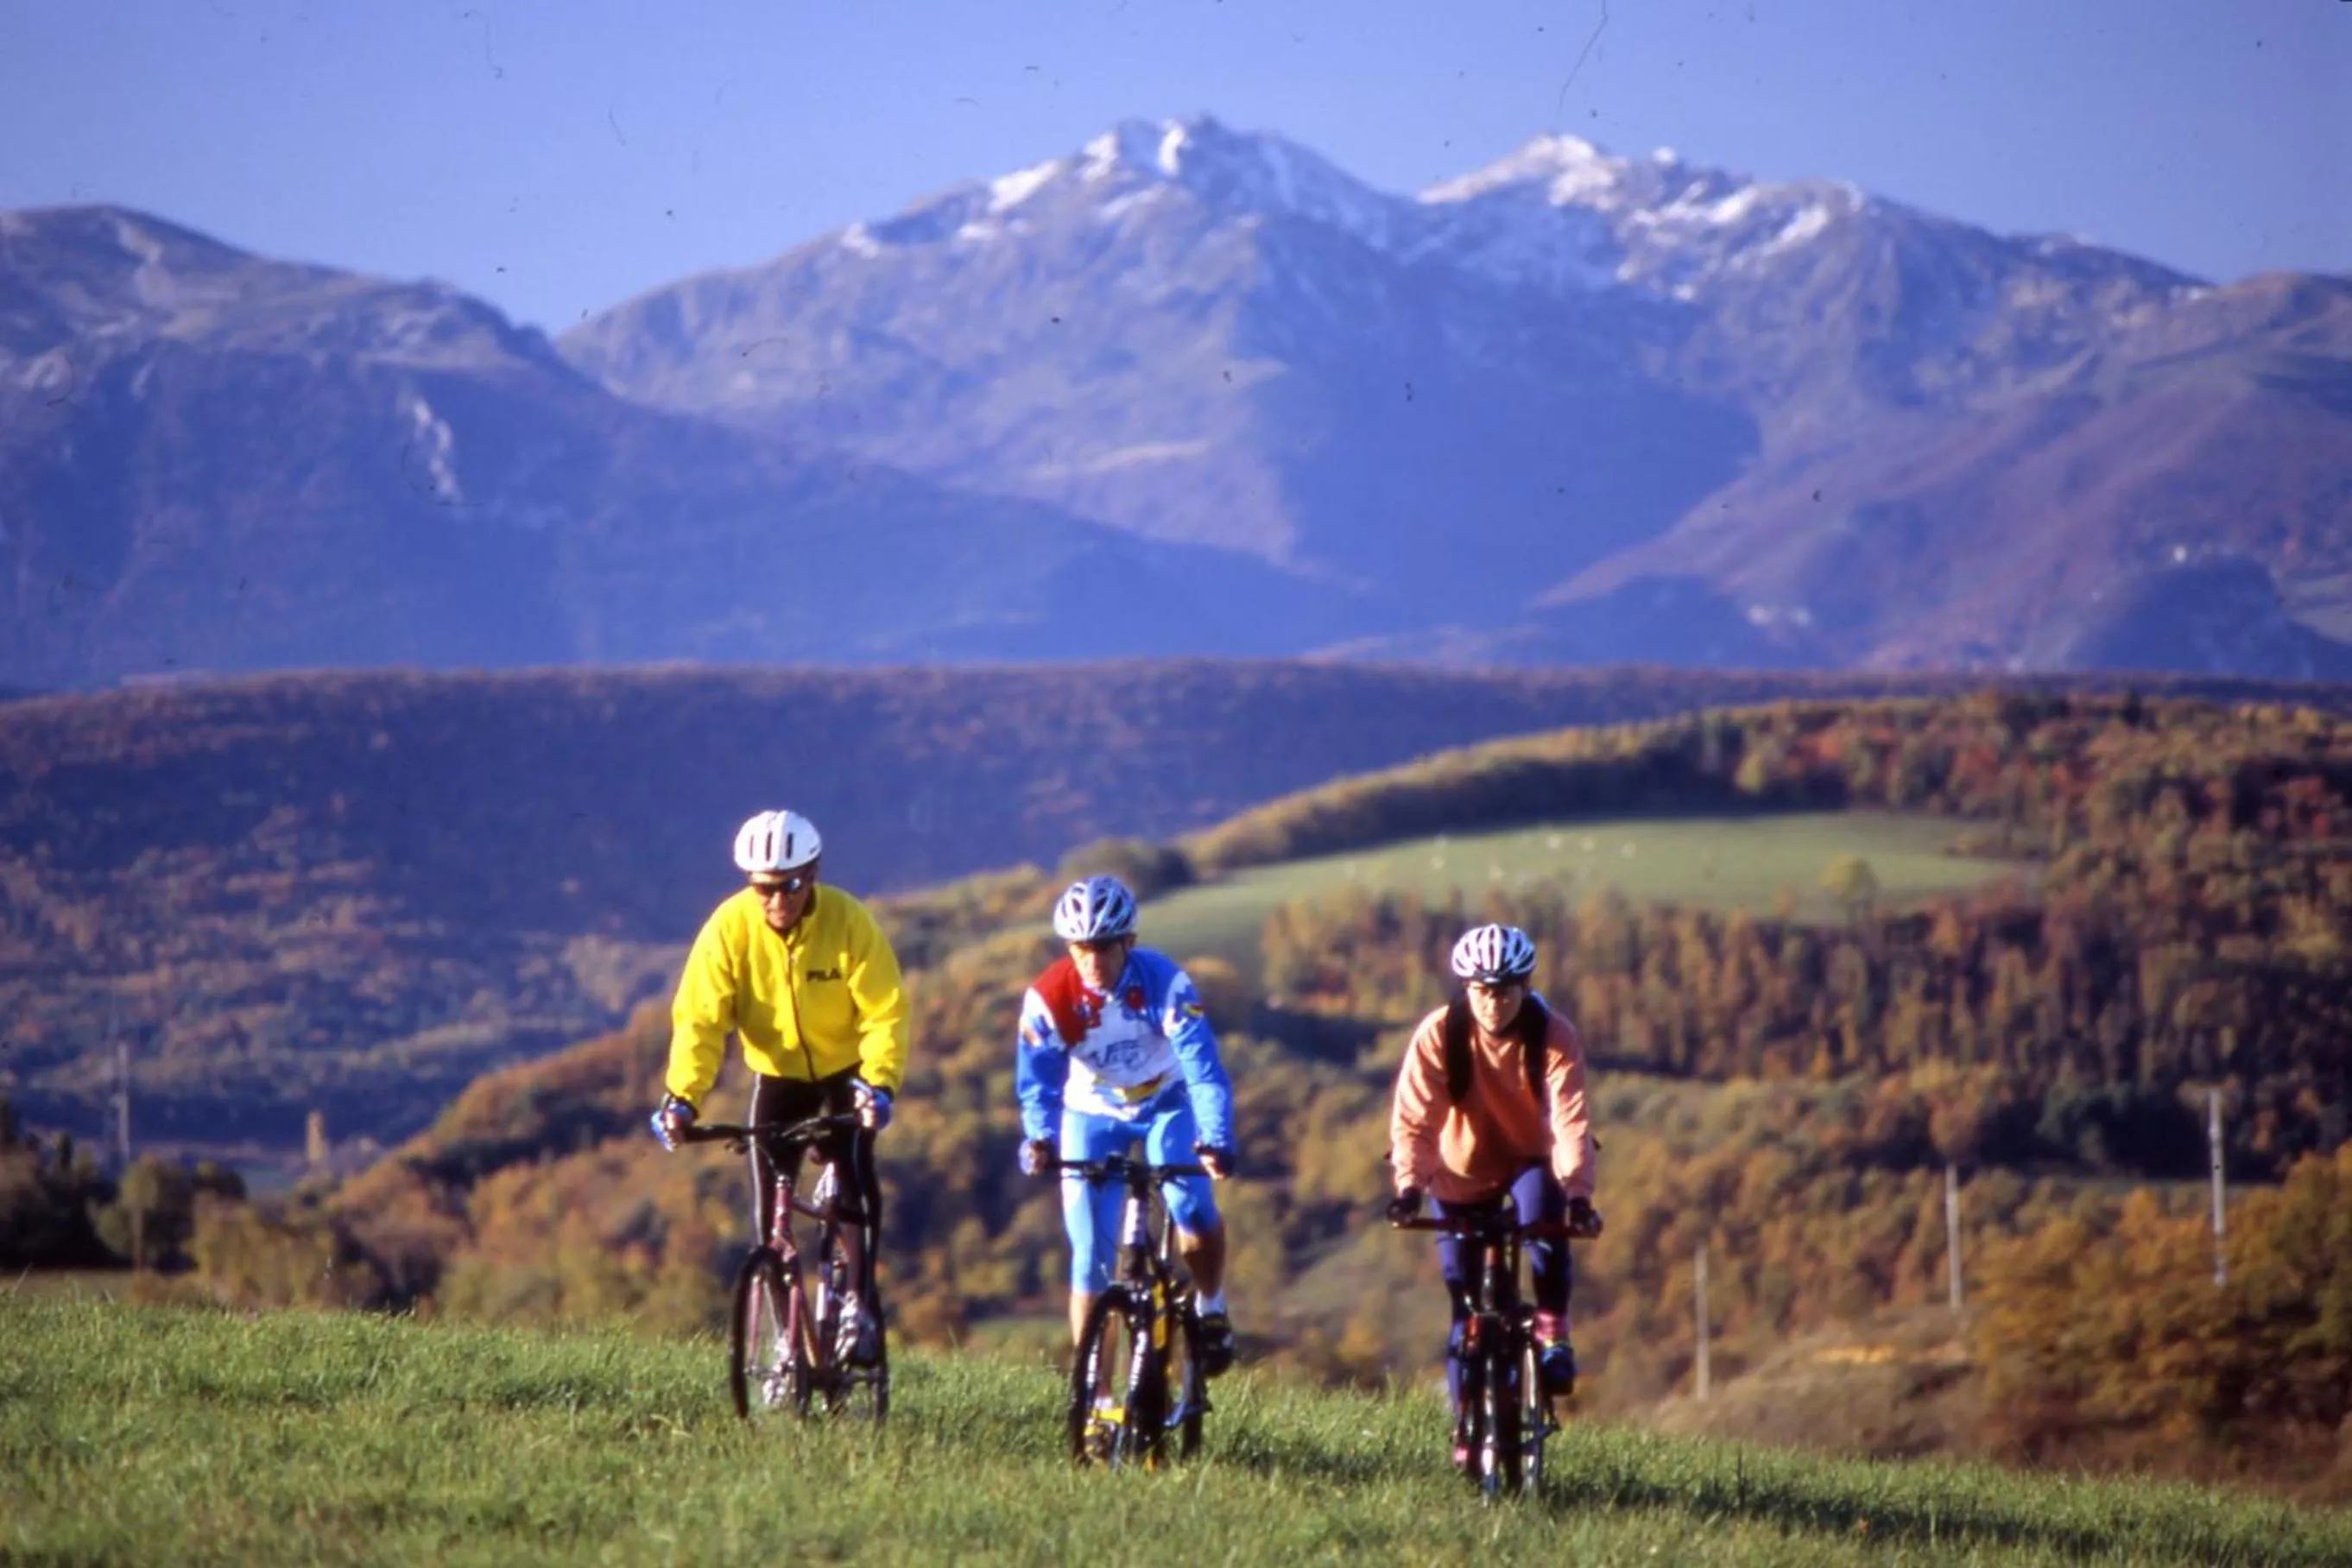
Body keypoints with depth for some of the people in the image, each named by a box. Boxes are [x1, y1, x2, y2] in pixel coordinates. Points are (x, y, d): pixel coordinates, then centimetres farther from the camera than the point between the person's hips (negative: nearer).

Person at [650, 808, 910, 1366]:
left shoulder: (848, 922, -23)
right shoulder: (730, 927, -20)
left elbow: (885, 1012, -23)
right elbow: (699, 1019, -22)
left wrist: (879, 1084, -39)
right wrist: (682, 1098, -35)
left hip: (845, 1071, -2)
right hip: (778, 1074, 2)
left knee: (854, 1174, -24)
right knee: (771, 1207, -5)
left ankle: (860, 1305, -16)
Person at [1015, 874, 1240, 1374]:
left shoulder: (1164, 983, -29)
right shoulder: (1049, 997, -26)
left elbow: (1204, 1068, -33)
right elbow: (1037, 1080, -26)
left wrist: (1217, 1141, -47)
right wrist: (1039, 1139, -47)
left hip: (1164, 1104, -1)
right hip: (1092, 1113, 1)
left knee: (1195, 1211, -21)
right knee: (1091, 1255, -7)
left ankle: (1211, 1308, 9)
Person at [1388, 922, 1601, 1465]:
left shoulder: (1554, 1037, -20)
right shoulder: (1438, 1035, -20)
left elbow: (1571, 1120, -28)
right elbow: (1413, 1119, -24)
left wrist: (1577, 1194, -41)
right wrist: (1409, 1186, -39)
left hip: (1530, 1160, -1)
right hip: (1465, 1171, 1)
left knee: (1543, 1217, -35)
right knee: (1468, 1305, -3)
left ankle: (1552, 1332, -16)